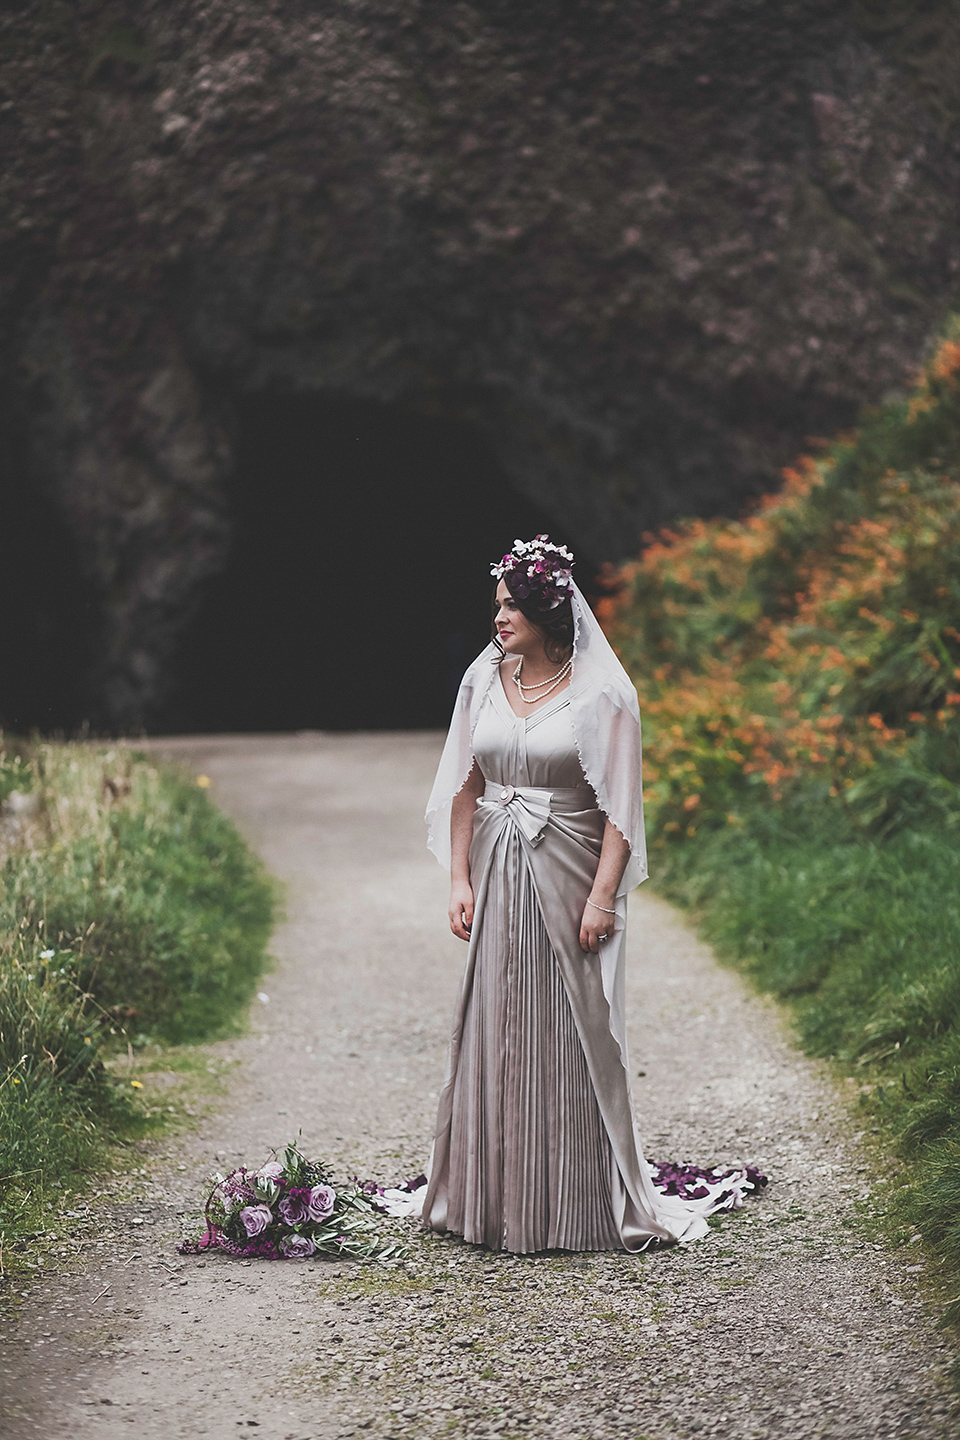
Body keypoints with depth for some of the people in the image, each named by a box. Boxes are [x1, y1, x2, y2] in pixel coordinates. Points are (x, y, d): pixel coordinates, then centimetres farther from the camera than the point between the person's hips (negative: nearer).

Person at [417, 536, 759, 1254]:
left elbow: (620, 808, -9)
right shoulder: (484, 680, 6)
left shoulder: (601, 692, -8)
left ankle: (578, 1205, 11)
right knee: (493, 1035, 8)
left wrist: (603, 897, -15)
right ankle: (491, 1199, 18)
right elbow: (465, 787, 9)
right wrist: (460, 879, 3)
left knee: (571, 1038, 1)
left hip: (567, 880, -4)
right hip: (497, 877, 4)